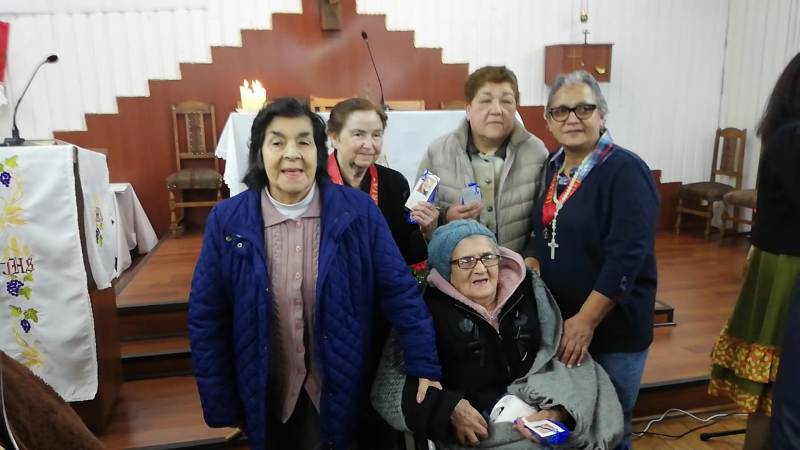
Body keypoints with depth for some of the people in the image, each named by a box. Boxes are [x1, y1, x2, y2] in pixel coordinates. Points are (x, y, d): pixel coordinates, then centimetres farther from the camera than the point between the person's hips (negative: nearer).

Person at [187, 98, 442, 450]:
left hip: (338, 391, -1)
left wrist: (426, 369, -9)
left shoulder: (358, 211, -12)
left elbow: (401, 293, -8)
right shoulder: (226, 220, -10)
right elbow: (206, 319, -4)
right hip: (265, 395, 2)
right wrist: (219, 407, -2)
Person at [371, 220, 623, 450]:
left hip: (539, 415, 4)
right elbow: (391, 381, -6)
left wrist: (558, 411, -10)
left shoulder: (529, 291, 7)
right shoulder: (429, 308, -5)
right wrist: (449, 409, -16)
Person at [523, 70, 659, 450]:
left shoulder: (625, 170, -16)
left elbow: (626, 257, -22)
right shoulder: (553, 166, 5)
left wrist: (585, 321, -22)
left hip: (611, 326, -6)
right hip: (554, 321, 6)